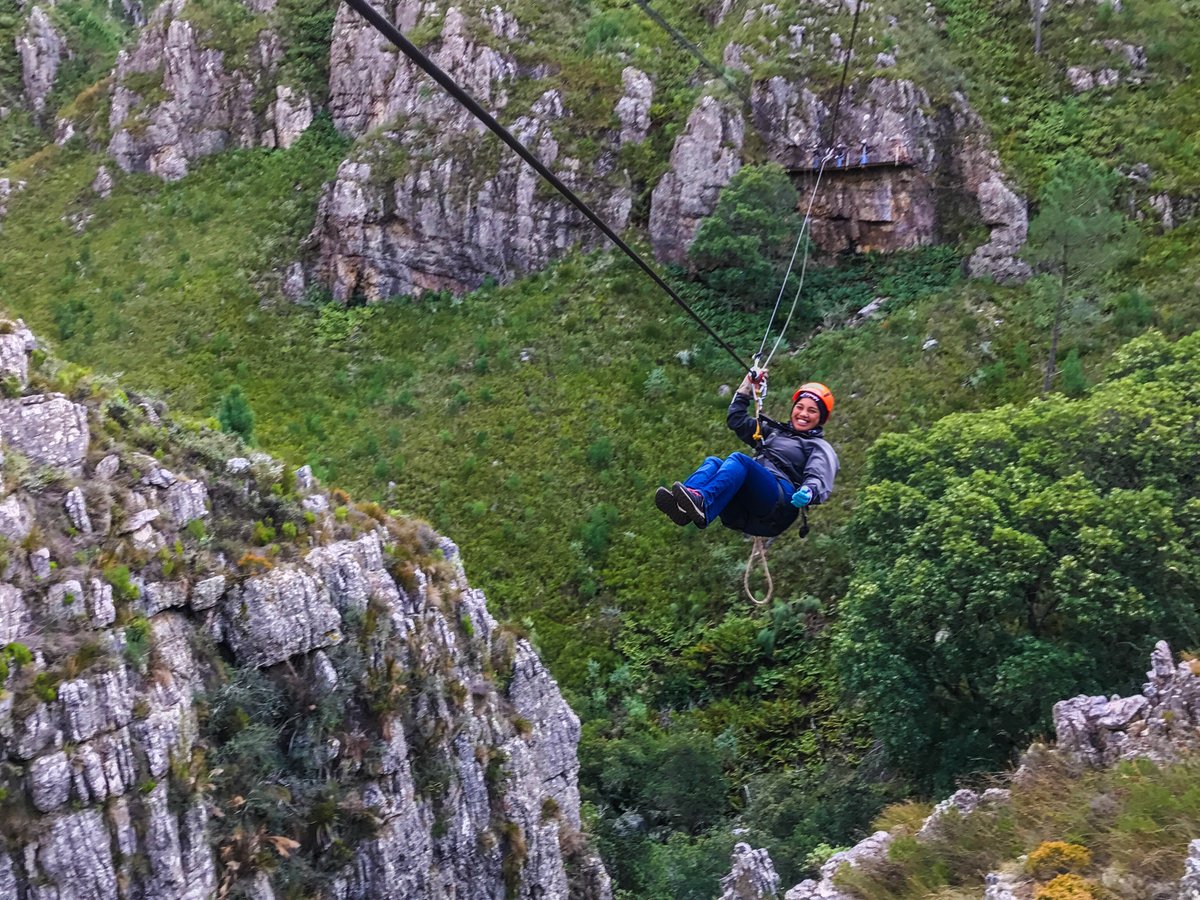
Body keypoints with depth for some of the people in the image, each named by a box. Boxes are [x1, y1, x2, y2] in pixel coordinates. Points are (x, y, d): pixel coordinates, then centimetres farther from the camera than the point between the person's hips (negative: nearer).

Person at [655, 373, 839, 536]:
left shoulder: (820, 448, 15)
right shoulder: (774, 431, 35)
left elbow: (820, 479, -5)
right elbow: (737, 419, 41)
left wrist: (808, 493, -28)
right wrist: (747, 387, 34)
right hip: (745, 509, 6)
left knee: (738, 460, -30)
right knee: (713, 462, -20)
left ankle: (702, 504, -60)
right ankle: (682, 506, -50)